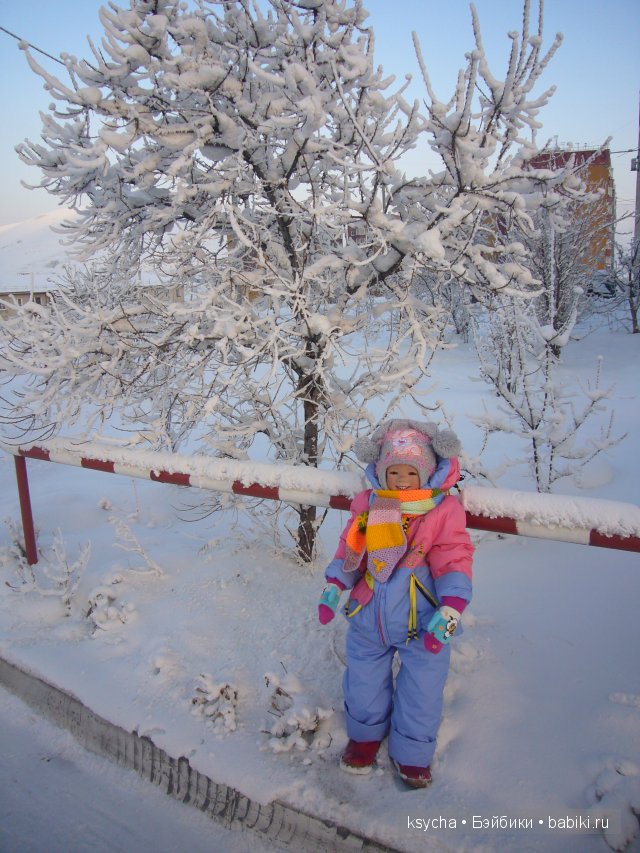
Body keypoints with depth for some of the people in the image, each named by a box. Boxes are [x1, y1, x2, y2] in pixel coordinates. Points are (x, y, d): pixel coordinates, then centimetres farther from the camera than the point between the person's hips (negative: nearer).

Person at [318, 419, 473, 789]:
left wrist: (448, 612, -22)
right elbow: (349, 551, 6)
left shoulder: (444, 510, -13)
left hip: (422, 625, -2)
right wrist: (334, 587, -4)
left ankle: (412, 753, 39)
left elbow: (454, 563, -12)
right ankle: (366, 735, 49)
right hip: (368, 620, 3)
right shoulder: (367, 505, -4)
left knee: (421, 693, 12)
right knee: (364, 682, 20)